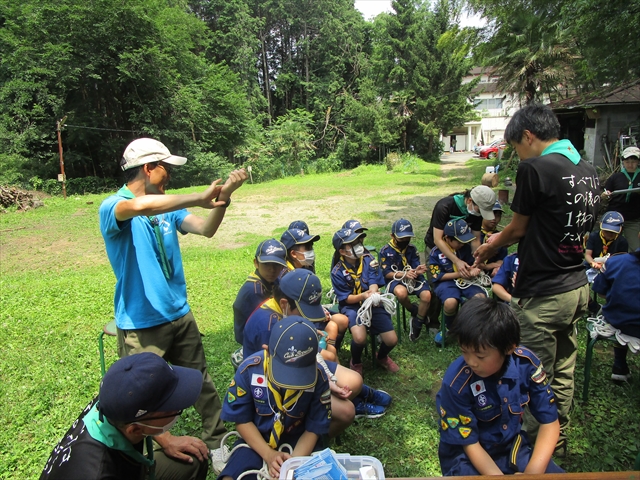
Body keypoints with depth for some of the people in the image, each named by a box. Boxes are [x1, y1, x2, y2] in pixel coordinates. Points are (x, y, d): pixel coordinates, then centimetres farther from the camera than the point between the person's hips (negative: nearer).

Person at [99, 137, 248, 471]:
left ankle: (216, 443, 32)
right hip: (140, 325, -6)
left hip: (180, 315, 6)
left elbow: (206, 229, -2)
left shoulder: (167, 206, 7)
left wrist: (224, 195, -15)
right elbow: (140, 206, -37)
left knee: (201, 383, 15)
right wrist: (200, 199, -34)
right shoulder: (112, 207, -14)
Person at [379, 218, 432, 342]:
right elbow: (386, 273, -5)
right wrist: (404, 274, -19)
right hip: (394, 280, -3)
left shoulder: (412, 249, 9)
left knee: (427, 295, -27)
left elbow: (416, 266, 6)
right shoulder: (385, 251, -1)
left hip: (413, 279, 3)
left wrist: (418, 270, -20)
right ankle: (414, 311, -4)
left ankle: (417, 323, -2)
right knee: (401, 292, -39)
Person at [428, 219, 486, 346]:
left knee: (481, 298, -28)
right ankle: (449, 328, -2)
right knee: (451, 302, -36)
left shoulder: (465, 247, 4)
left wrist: (473, 270, -8)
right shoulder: (436, 252, -7)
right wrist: (460, 274, -14)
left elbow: (472, 263, 17)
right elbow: (438, 276, -7)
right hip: (446, 282, -4)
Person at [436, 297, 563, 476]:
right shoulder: (456, 382, -27)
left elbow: (549, 422, -7)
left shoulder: (526, 362, -17)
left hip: (512, 445, 4)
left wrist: (532, 471, -17)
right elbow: (469, 443, -14)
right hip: (466, 455, -3)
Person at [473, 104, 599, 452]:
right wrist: (504, 239, 20)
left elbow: (518, 228, -8)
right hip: (577, 288, 8)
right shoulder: (588, 170, 7)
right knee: (563, 373, 21)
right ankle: (558, 442, 39)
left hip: (542, 295, -8)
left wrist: (490, 247, 13)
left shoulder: (535, 169, -17)